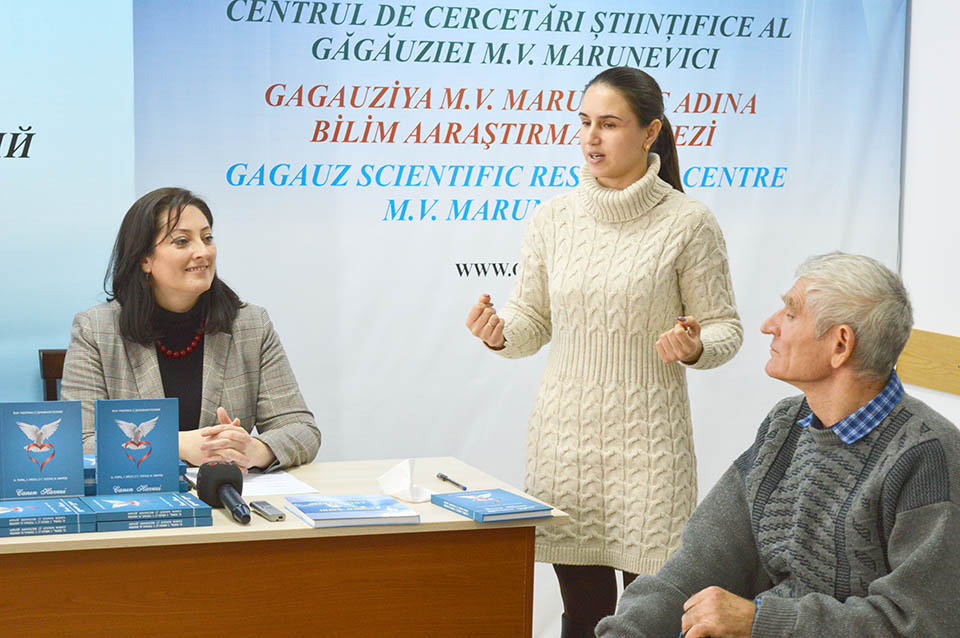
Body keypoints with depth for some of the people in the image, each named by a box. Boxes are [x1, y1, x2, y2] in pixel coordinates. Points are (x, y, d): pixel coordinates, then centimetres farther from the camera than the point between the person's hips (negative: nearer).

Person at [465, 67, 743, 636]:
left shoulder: (688, 222, -4)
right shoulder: (554, 219, 7)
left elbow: (725, 328, 1)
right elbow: (533, 321, 12)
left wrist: (694, 347, -21)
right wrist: (500, 333, -9)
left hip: (647, 435, -3)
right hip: (565, 432, 3)